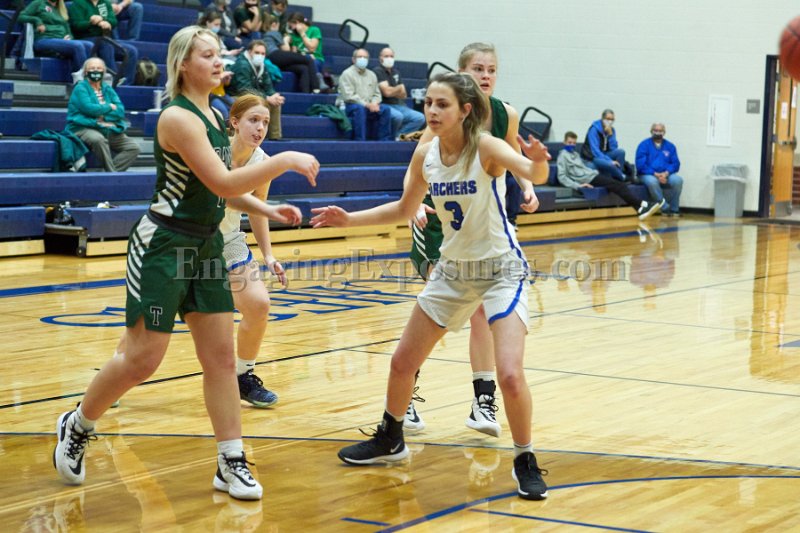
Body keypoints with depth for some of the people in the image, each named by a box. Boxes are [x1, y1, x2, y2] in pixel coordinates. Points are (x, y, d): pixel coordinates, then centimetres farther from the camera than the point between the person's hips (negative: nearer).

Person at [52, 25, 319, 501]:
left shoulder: (214, 117, 10)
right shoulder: (178, 117, -18)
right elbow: (222, 183, -26)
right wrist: (283, 161, -25)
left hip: (205, 246, 8)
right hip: (163, 245, -8)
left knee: (221, 357, 4)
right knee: (143, 359, -4)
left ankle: (232, 463, 8)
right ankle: (77, 426, 20)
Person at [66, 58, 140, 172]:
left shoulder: (108, 89, 15)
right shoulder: (81, 88, 0)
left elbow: (120, 111, 2)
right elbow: (88, 108, -17)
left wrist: (102, 116, -14)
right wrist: (110, 107, -3)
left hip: (109, 130, 6)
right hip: (84, 128, -6)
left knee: (133, 147, -11)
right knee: (98, 139, -40)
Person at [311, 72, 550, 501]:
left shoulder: (486, 148, -21)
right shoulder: (425, 154, -5)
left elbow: (531, 172, -41)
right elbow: (404, 209, 11)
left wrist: (538, 162, -63)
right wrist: (349, 219, 3)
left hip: (501, 270, -6)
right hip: (452, 270, 6)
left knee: (510, 374, -20)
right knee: (402, 361, 11)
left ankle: (525, 462, 3)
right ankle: (390, 441, 36)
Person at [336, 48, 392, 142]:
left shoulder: (371, 75, 17)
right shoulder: (347, 74, -3)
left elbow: (377, 94, 16)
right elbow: (349, 96, -14)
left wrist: (374, 104, -8)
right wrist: (366, 104, -19)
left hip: (369, 106, 6)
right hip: (349, 106, -6)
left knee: (385, 109, -18)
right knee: (359, 108, -38)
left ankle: (385, 140, -16)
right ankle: (359, 140, -39)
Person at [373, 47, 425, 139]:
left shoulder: (395, 72, 18)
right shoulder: (378, 71, -6)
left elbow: (403, 94, 11)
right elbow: (387, 92, -16)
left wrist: (393, 91, -10)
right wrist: (399, 88, 3)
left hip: (398, 105, 8)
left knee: (420, 118, -10)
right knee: (398, 116, -37)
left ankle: (397, 136, -18)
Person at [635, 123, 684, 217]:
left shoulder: (670, 146, 12)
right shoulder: (644, 145, 1)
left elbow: (675, 164, 6)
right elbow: (640, 165, -7)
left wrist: (666, 173, -15)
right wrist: (655, 174, -18)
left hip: (665, 175, 3)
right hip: (648, 175, -3)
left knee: (677, 180, -28)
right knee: (652, 181, -38)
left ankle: (674, 209, -15)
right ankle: (665, 208, -26)